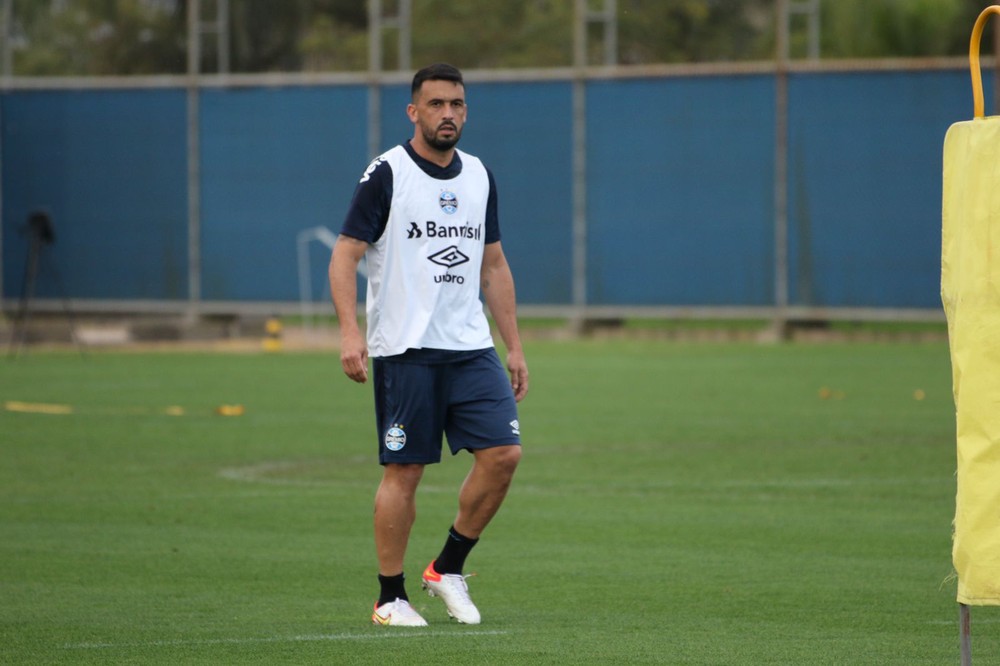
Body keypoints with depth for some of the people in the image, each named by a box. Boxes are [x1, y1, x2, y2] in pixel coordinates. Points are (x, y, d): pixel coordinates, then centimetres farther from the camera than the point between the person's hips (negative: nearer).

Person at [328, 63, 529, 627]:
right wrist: (350, 332, -20)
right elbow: (345, 256, -7)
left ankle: (449, 569, 10)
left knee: (504, 454, -7)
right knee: (404, 471, -3)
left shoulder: (479, 177, 13)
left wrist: (515, 347, 15)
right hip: (404, 349, -5)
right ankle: (391, 597, 9)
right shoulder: (386, 174, -5)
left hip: (472, 347, 5)